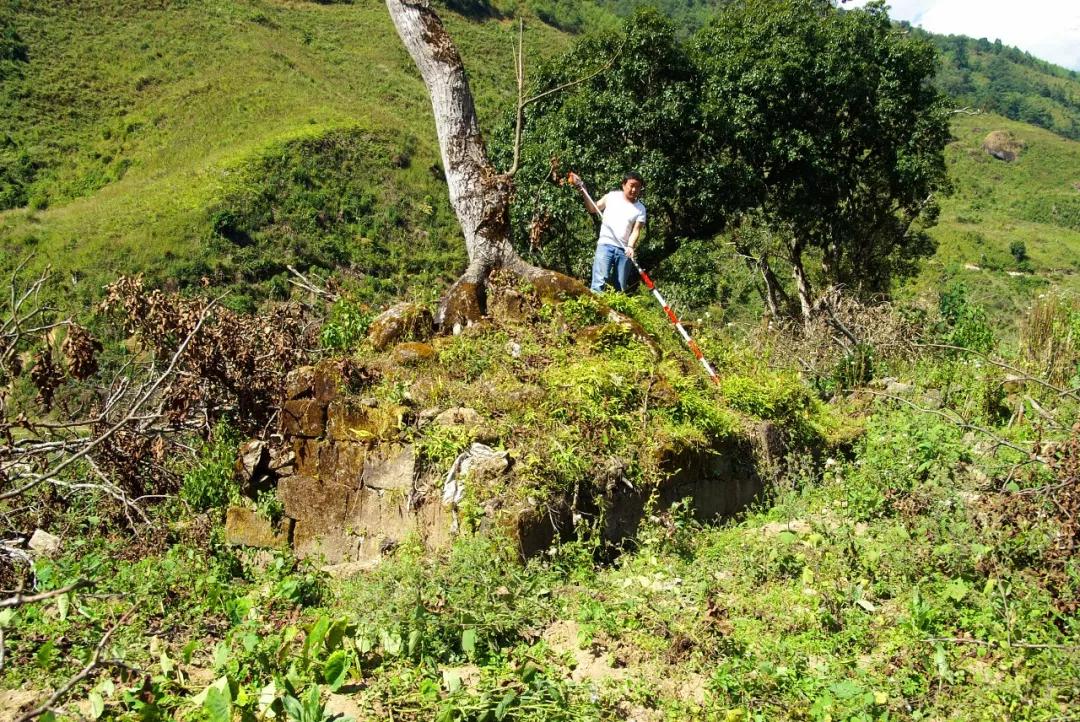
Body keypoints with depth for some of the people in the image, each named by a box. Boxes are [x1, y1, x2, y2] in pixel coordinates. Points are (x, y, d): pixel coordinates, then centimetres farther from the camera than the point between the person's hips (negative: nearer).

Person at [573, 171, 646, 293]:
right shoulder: (612, 196, 8)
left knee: (621, 288, 1)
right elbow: (592, 209, 15)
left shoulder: (640, 209, 7)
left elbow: (636, 231, -1)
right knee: (599, 282, -17)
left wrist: (630, 246, -19)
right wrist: (584, 192, 2)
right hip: (605, 245, -2)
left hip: (624, 250, 2)